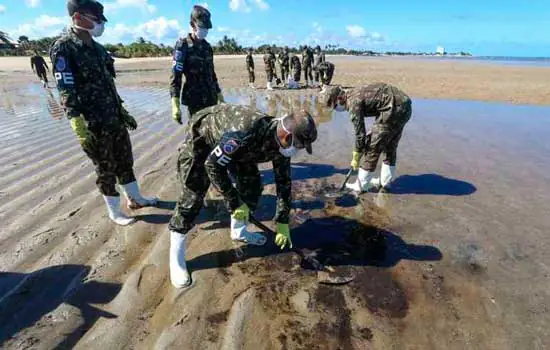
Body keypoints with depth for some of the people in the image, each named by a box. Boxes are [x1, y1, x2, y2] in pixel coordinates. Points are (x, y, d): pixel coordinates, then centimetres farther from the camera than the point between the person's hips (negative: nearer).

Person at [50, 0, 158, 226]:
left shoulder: (97, 48, 11)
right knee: (106, 169, 4)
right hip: (94, 125, -7)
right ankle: (114, 212, 20)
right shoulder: (63, 49, -12)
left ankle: (135, 199, 32)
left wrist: (124, 113, 19)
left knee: (125, 161, 16)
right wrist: (80, 128, -25)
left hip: (115, 120, 7)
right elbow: (67, 94, -19)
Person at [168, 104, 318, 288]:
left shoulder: (280, 142, -17)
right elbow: (212, 165, -32)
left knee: (252, 184, 2)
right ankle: (176, 259, 3)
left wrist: (282, 223, -2)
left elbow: (283, 182, -6)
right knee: (192, 197, -12)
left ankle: (238, 231, 26)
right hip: (202, 140, -7)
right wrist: (234, 202, -25)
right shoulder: (245, 131, -42)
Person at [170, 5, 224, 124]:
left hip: (211, 99, 6)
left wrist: (219, 95, 18)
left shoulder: (207, 46, 13)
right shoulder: (183, 45, -6)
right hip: (195, 100, -6)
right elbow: (175, 76, -13)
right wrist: (176, 105, -22)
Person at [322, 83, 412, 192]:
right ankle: (385, 181, 32)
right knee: (390, 145, 20)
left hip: (394, 109, -10)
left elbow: (360, 133, -9)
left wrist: (356, 158, -1)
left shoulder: (353, 102, -12)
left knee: (373, 146, -2)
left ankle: (361, 185, 7)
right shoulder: (356, 94, 16)